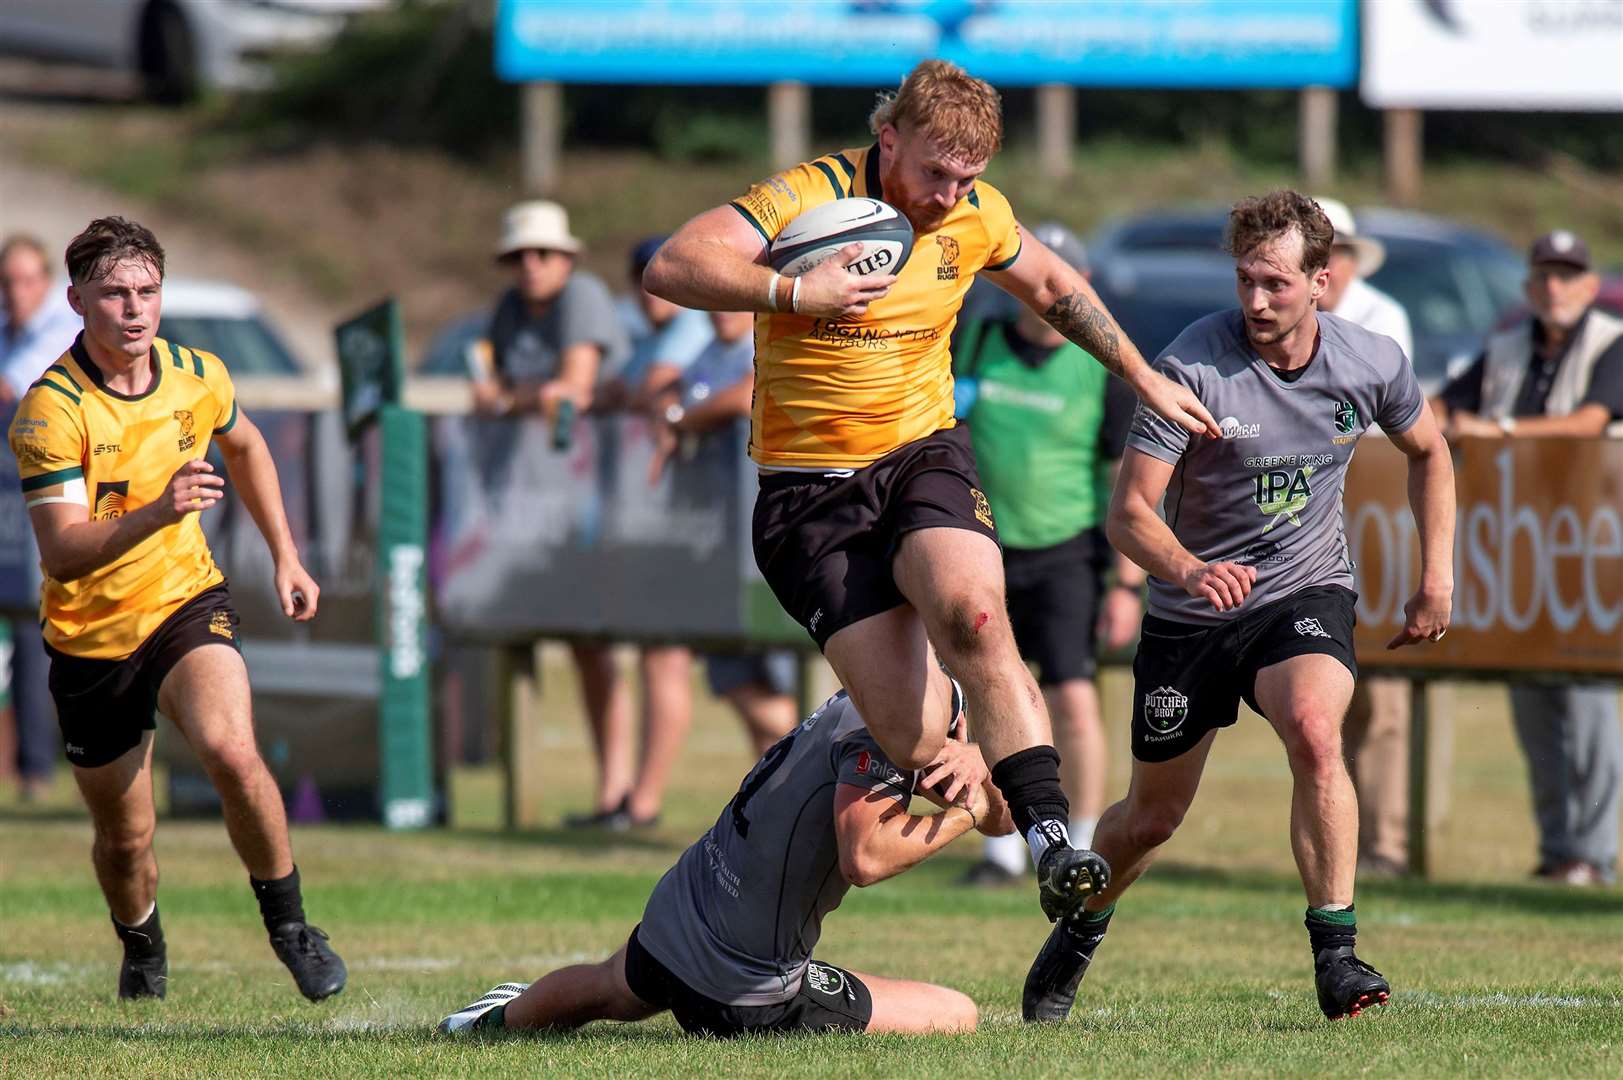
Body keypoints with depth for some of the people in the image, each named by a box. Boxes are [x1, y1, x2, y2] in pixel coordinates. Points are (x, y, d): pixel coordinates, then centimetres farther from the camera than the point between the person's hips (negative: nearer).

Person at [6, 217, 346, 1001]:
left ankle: (288, 924, -8)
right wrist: (157, 511, -44)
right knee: (124, 836, 9)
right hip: (90, 635, -1)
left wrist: (286, 556, 18)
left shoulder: (198, 376, -5)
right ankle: (142, 950, 43)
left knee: (230, 750, -28)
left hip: (186, 604, 1)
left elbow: (244, 446, 20)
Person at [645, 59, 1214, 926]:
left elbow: (1053, 286, 24)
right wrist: (792, 292, -35)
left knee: (972, 613, -31)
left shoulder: (977, 216, 2)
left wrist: (1144, 380, 28)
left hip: (924, 456, 3)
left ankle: (1049, 839, -31)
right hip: (811, 489, -3)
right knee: (912, 741, -14)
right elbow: (671, 268, -24)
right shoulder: (813, 197, -14)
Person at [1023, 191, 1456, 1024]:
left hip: (1305, 593, 1)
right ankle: (1078, 935, 42)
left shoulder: (1373, 364, -10)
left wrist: (1437, 577, 6)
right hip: (1190, 612, -1)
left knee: (1313, 729, -31)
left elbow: (1428, 452, 13)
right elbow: (1130, 510, -22)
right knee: (1152, 817, 10)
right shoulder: (1194, 364, -21)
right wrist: (1190, 571, -42)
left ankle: (1336, 955, -25)